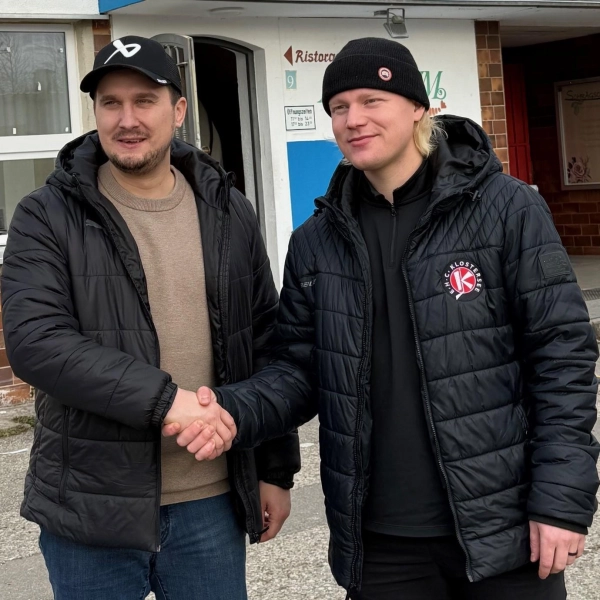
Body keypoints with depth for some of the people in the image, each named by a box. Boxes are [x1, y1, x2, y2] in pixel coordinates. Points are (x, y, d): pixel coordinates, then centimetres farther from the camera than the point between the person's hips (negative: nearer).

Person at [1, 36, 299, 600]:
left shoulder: (228, 213, 6)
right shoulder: (48, 216, -5)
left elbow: (265, 347, 11)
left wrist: (276, 468, 10)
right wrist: (164, 398, -25)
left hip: (210, 505, 3)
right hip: (90, 509, -2)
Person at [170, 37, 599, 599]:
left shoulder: (507, 209, -6)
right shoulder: (316, 241, 6)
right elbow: (300, 365, 8)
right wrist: (235, 410, -12)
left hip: (502, 527, -3)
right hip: (380, 538, 4)